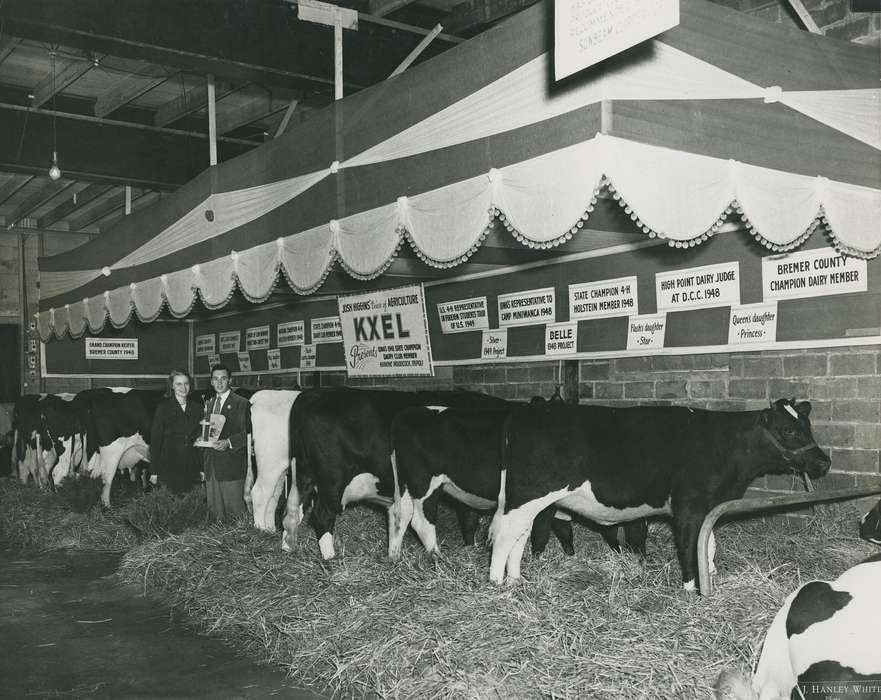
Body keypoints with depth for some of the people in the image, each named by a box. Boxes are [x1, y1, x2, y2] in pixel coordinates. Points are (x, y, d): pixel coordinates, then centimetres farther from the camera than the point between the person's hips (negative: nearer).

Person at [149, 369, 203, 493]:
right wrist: (154, 472, -5)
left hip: (192, 468, 3)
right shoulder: (163, 407, -2)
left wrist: (203, 469, 6)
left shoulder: (197, 407, 7)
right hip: (169, 468, -3)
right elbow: (155, 439, -2)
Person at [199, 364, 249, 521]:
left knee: (233, 510, -2)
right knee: (214, 508, 10)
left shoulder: (241, 404, -4)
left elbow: (247, 433, -10)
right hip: (211, 466, 6)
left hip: (231, 466, -6)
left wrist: (229, 443, -22)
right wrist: (201, 440, 7)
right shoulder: (209, 403, 17)